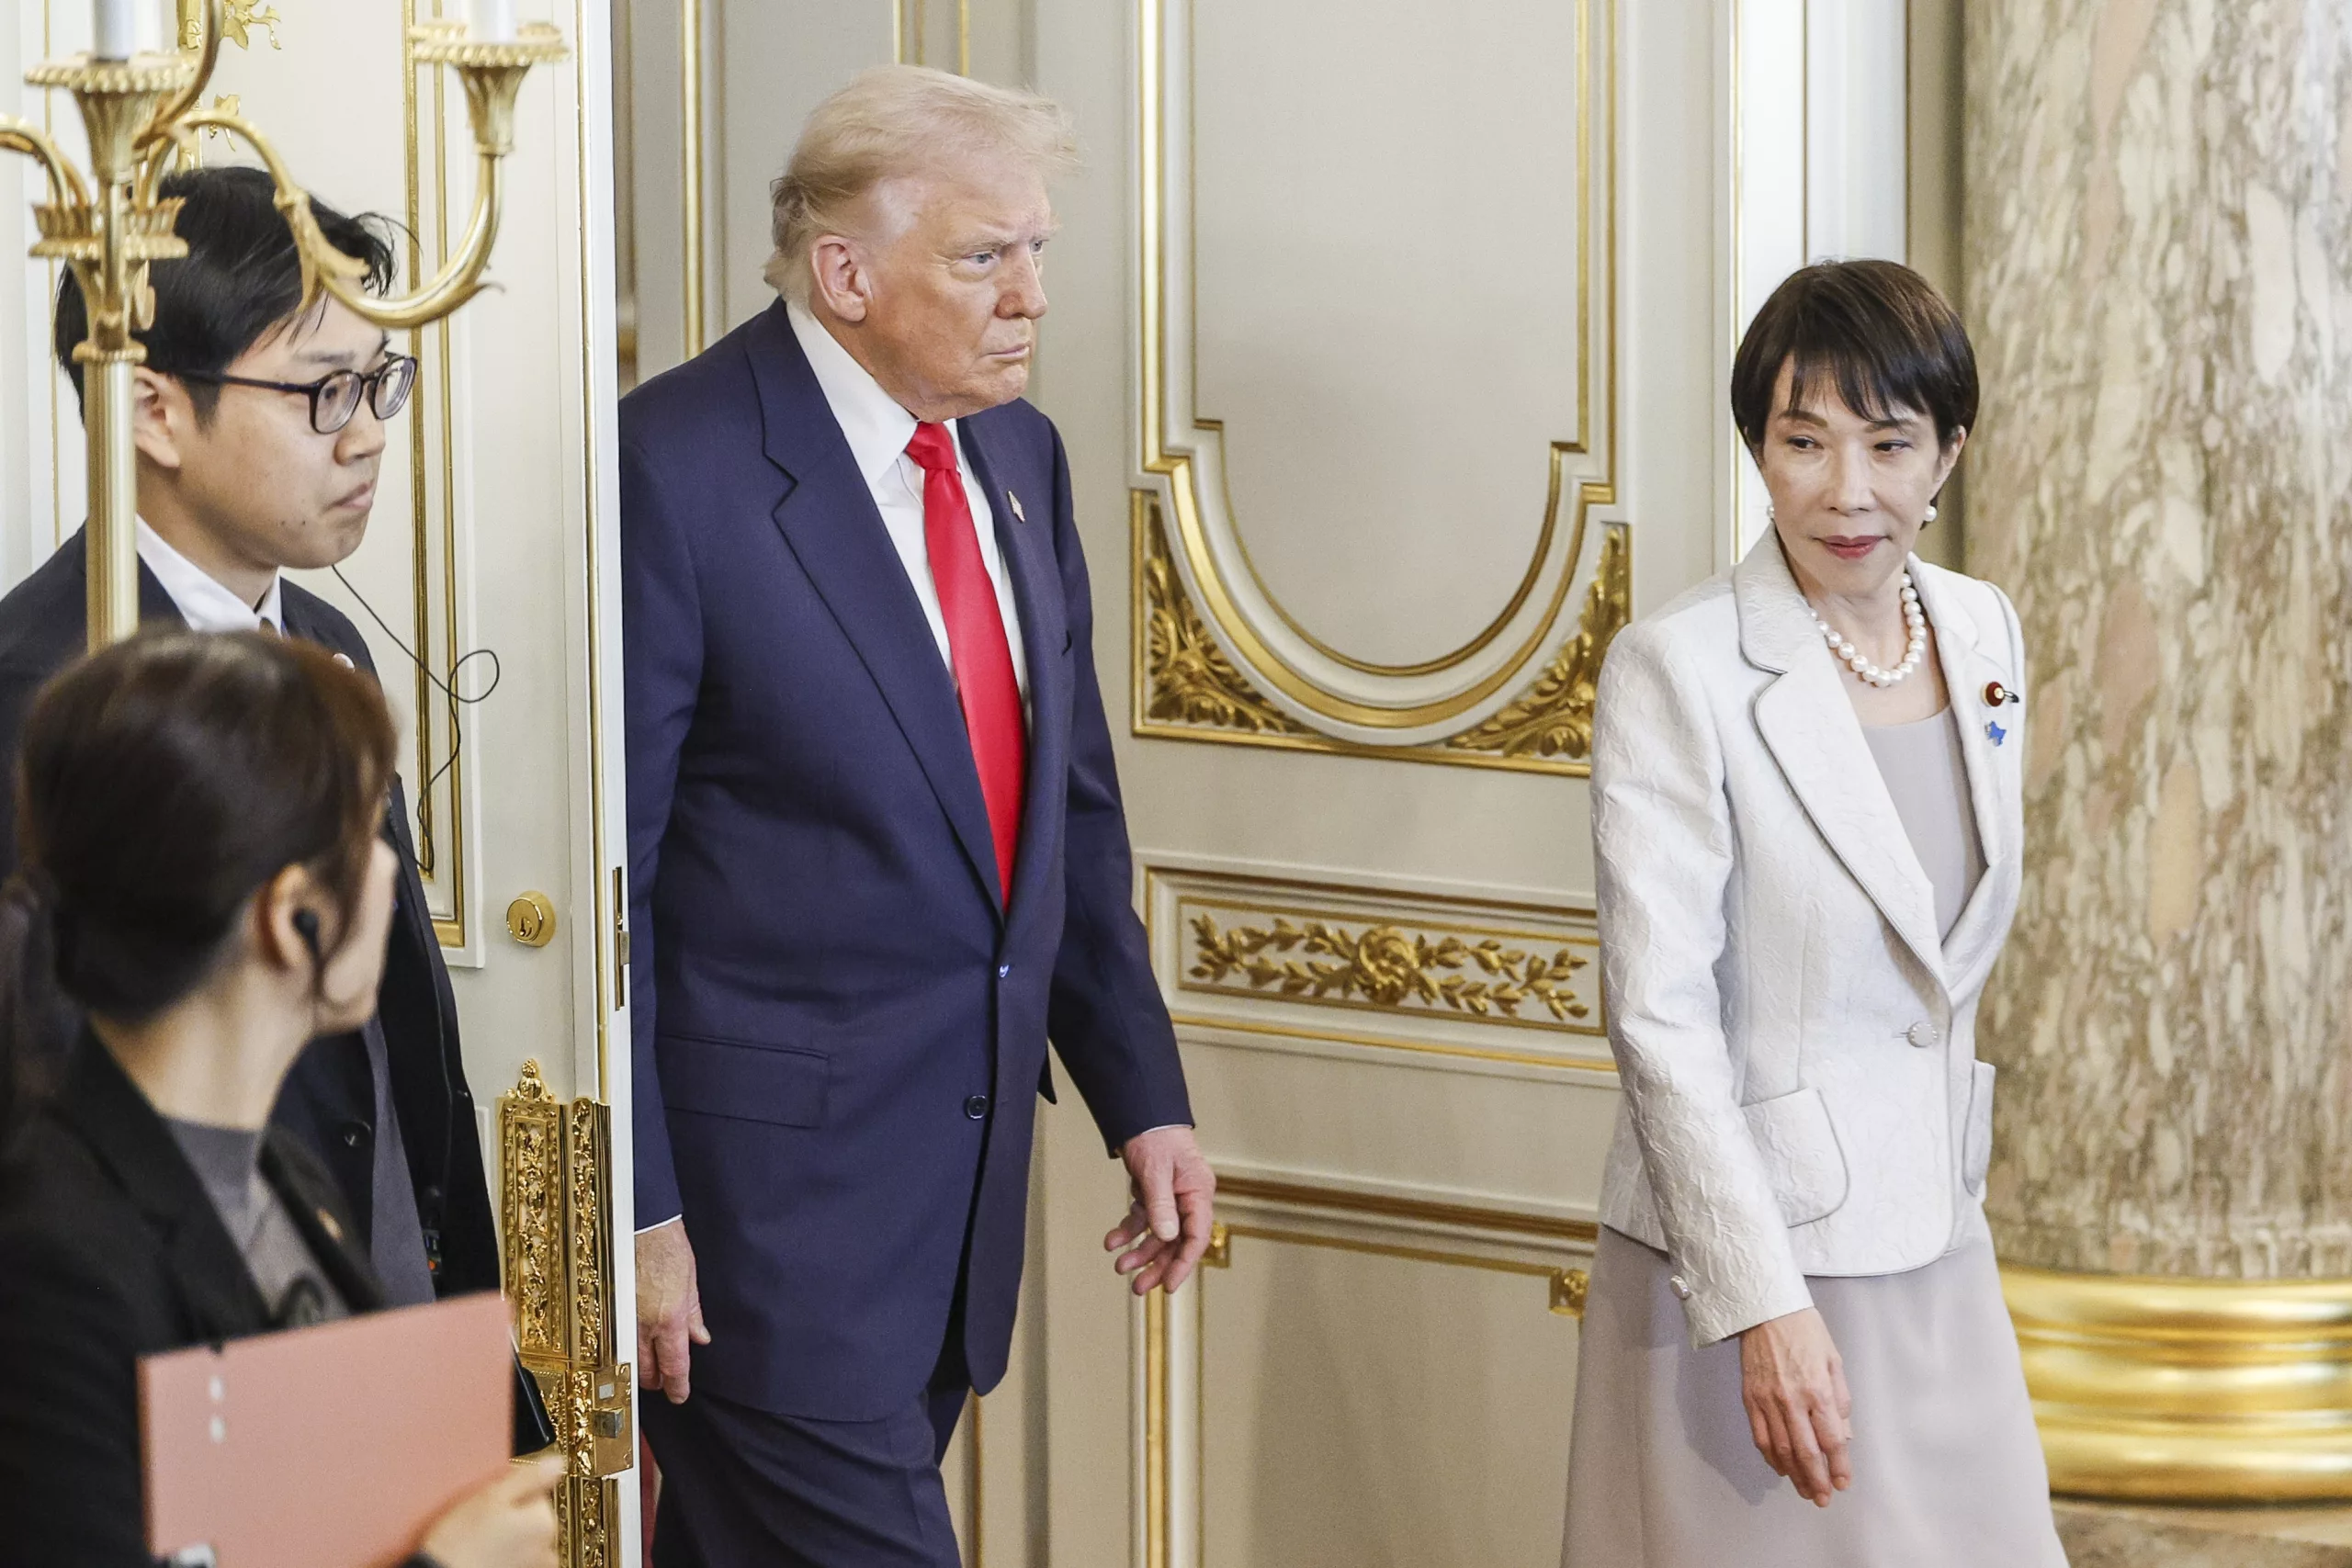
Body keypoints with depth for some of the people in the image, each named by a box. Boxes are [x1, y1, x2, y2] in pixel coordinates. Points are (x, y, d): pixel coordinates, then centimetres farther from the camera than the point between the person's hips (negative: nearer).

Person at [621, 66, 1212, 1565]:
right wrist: (636, 1215, -16)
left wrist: (1144, 1097, 14)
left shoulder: (1020, 454, 9)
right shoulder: (674, 468, -15)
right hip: (770, 1173, -7)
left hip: (970, 1153, 7)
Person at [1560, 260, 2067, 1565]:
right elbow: (1657, 1014, -17)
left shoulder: (1984, 633, 6)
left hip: (1933, 1252, 6)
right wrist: (1765, 1306, -22)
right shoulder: (1679, 670, -14)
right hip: (1740, 1266, -6)